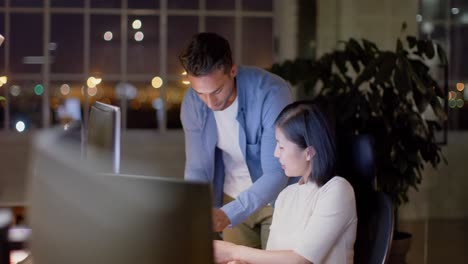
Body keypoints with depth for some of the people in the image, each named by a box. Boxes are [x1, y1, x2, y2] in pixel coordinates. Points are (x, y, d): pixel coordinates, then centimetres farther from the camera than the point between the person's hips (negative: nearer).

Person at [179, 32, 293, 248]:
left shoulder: (271, 92, -30)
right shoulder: (192, 103, -15)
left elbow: (277, 173, -31)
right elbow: (198, 169, -9)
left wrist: (228, 214, -43)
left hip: (280, 196, -3)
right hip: (233, 197, 4)